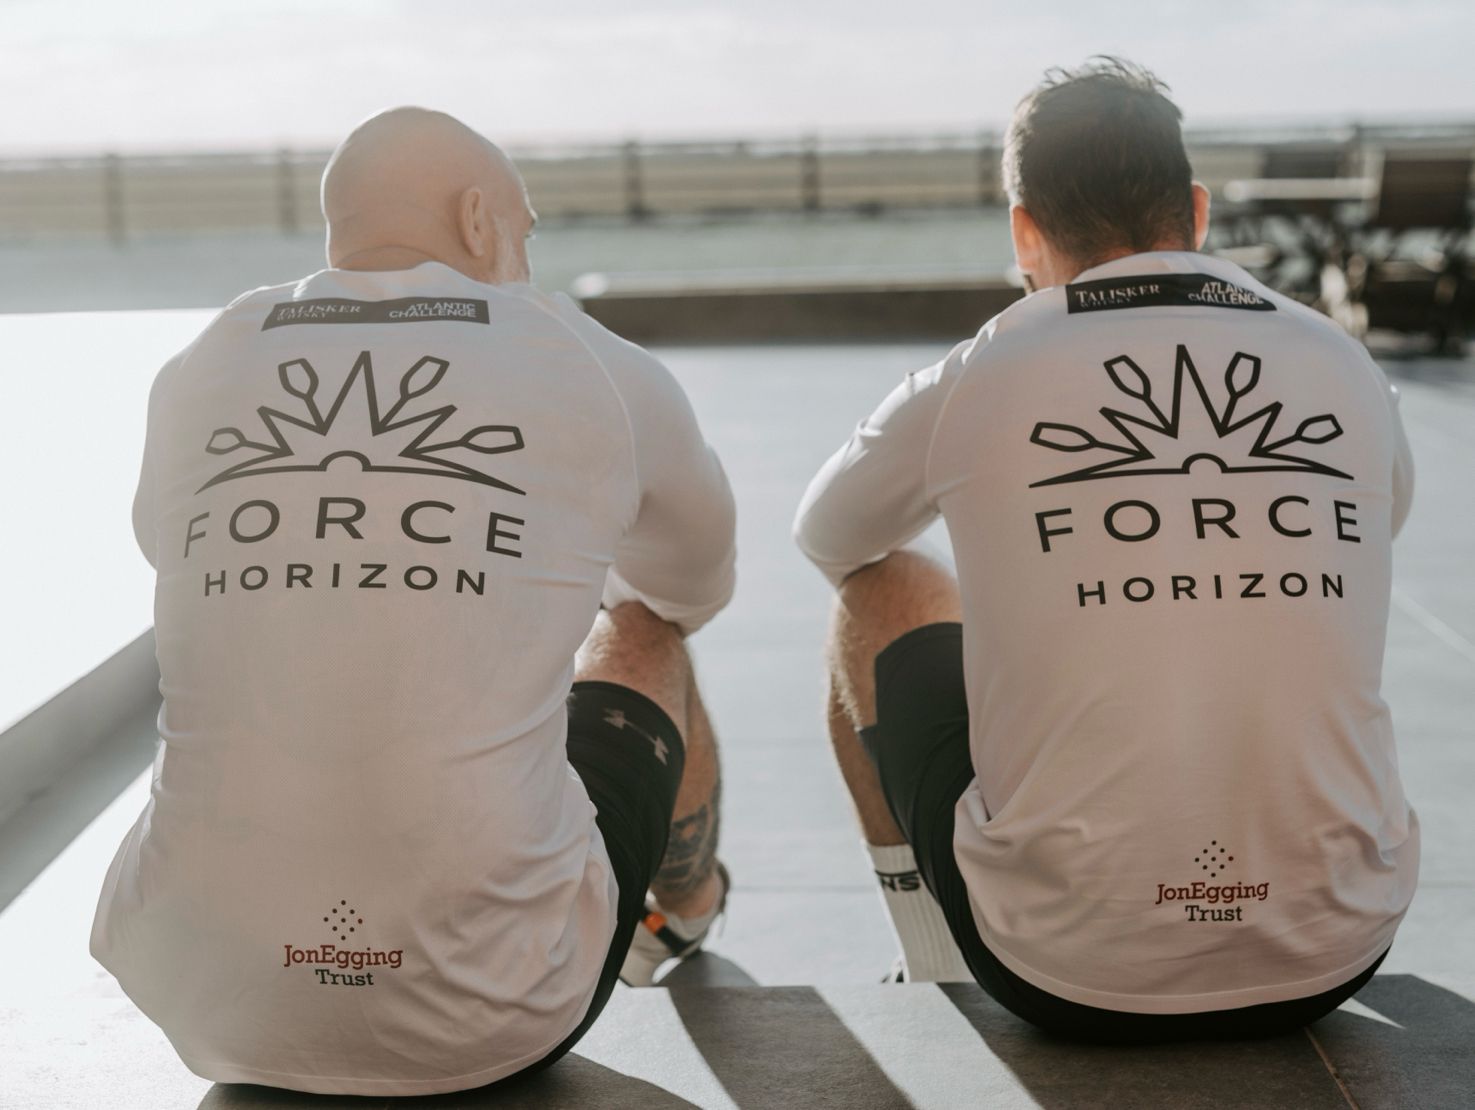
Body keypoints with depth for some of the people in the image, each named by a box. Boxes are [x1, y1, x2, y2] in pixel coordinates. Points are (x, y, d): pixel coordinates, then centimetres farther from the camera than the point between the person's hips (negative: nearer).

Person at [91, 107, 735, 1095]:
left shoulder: (195, 376, 4)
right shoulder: (595, 371, -1)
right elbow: (696, 589, 21)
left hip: (208, 1011, 3)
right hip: (497, 1026, -2)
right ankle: (690, 909, 54)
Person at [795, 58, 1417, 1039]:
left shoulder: (979, 379, -5)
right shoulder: (1348, 370, 2)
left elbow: (825, 539, 17)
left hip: (1067, 975, -3)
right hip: (1334, 959, 4)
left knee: (882, 591, 19)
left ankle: (937, 983, 31)